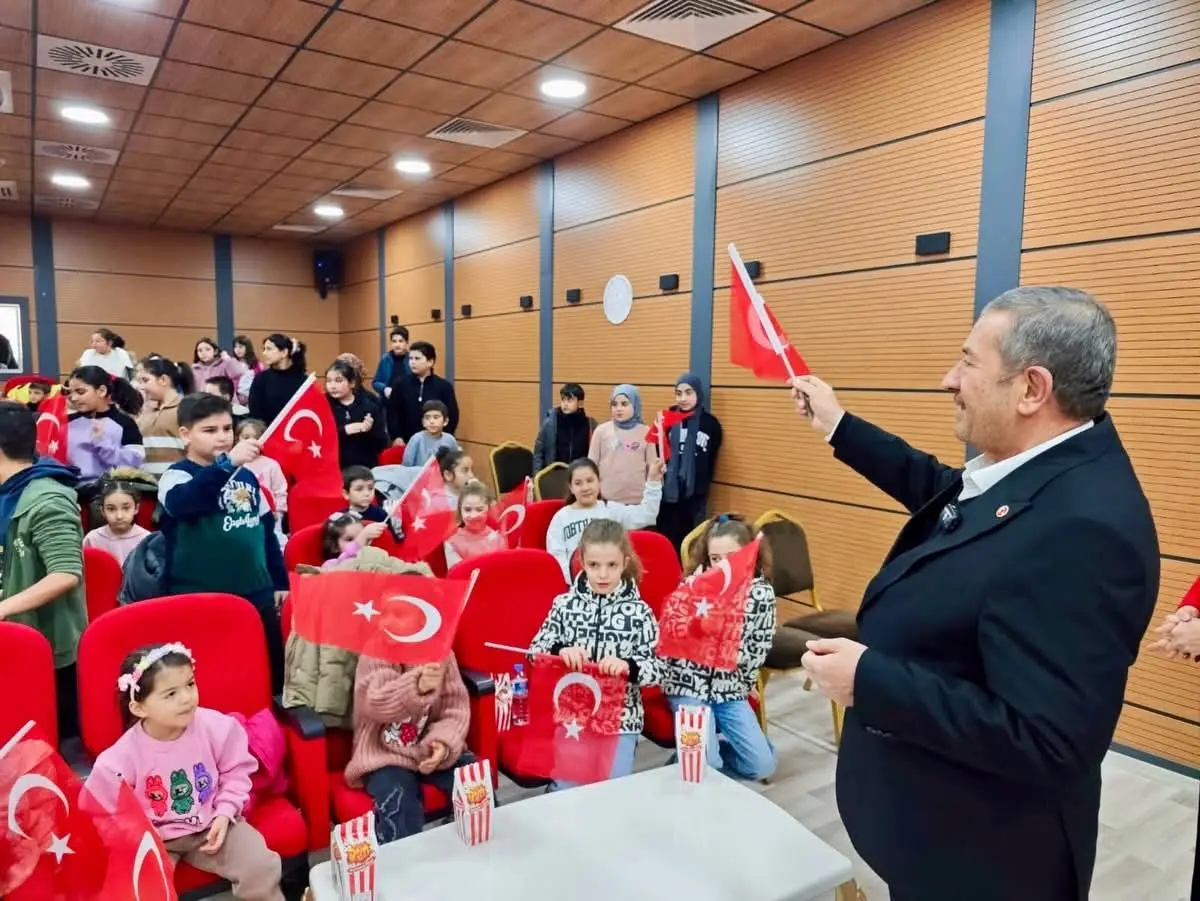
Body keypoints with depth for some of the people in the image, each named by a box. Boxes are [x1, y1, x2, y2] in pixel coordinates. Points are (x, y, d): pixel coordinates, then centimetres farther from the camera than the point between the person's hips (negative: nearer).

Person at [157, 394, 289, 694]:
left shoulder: (246, 476, 9)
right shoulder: (177, 476, -8)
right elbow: (181, 502, -34)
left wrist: (280, 583, 16)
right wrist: (227, 463, -45)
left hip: (256, 594, 6)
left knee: (271, 673, 14)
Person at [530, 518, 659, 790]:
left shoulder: (639, 611, -7)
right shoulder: (565, 604, -4)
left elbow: (655, 669, -7)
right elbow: (535, 652, -1)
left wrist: (627, 666, -27)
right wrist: (560, 651, -22)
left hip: (620, 717, -1)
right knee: (564, 789, 1)